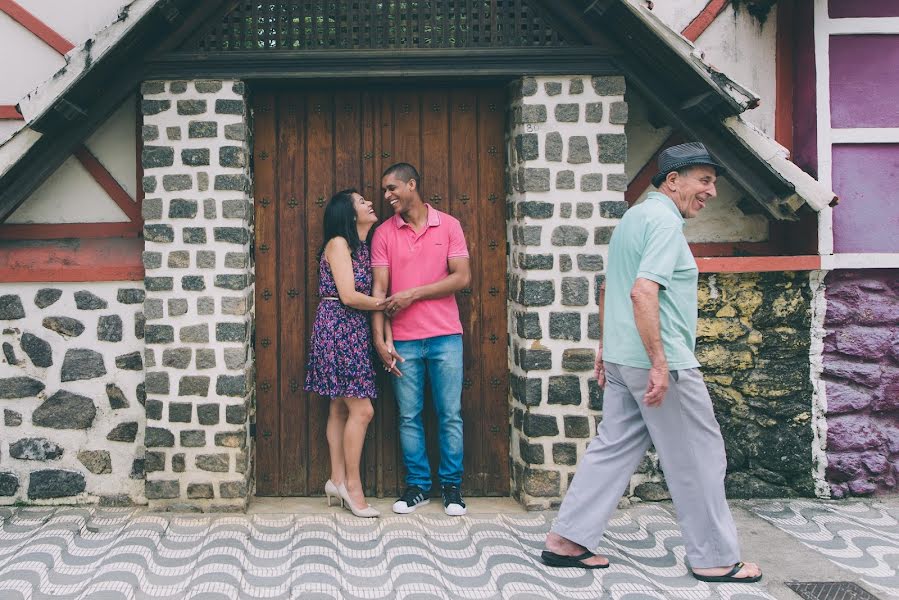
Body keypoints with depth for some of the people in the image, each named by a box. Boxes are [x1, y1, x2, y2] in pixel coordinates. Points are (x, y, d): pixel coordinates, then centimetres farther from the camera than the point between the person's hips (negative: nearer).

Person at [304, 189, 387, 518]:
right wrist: (386, 303, -4)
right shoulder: (338, 244, -9)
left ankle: (337, 480, 16)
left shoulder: (362, 246, 17)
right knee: (361, 409, -8)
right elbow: (349, 296, -16)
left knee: (341, 407, 10)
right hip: (338, 327, -9)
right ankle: (352, 484, 0)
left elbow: (366, 294, 12)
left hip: (353, 330, 9)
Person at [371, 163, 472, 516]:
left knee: (450, 415, 2)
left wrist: (413, 294, -10)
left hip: (445, 336, -1)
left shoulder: (448, 225, 3)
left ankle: (452, 486, 13)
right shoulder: (384, 233, 6)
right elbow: (379, 288, 1)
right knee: (409, 417, 6)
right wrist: (379, 339, -8)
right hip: (403, 340, 1)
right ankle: (417, 486, 17)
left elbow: (462, 277, -5)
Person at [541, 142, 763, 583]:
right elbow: (643, 292, -25)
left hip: (621, 359, 10)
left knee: (614, 447, 12)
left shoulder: (634, 217, 17)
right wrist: (659, 364, -25)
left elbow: (609, 290, 23)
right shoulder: (664, 220, -14)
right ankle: (714, 559, 13)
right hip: (661, 361, -9)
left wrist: (606, 347, 26)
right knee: (698, 457, 2)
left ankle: (567, 540, 13)